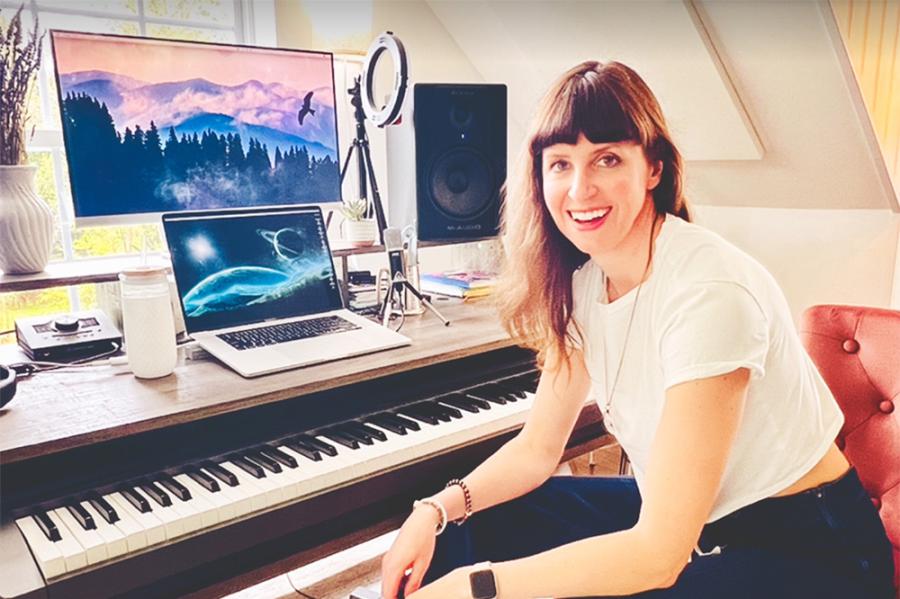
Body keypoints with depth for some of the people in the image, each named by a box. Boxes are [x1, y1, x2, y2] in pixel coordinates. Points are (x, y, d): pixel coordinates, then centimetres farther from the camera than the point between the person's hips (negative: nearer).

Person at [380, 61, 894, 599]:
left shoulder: (708, 291, -29)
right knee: (465, 532, -2)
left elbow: (659, 555, -28)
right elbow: (538, 448, 1)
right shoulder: (583, 281, -5)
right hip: (670, 515, 7)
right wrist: (437, 509, -13)